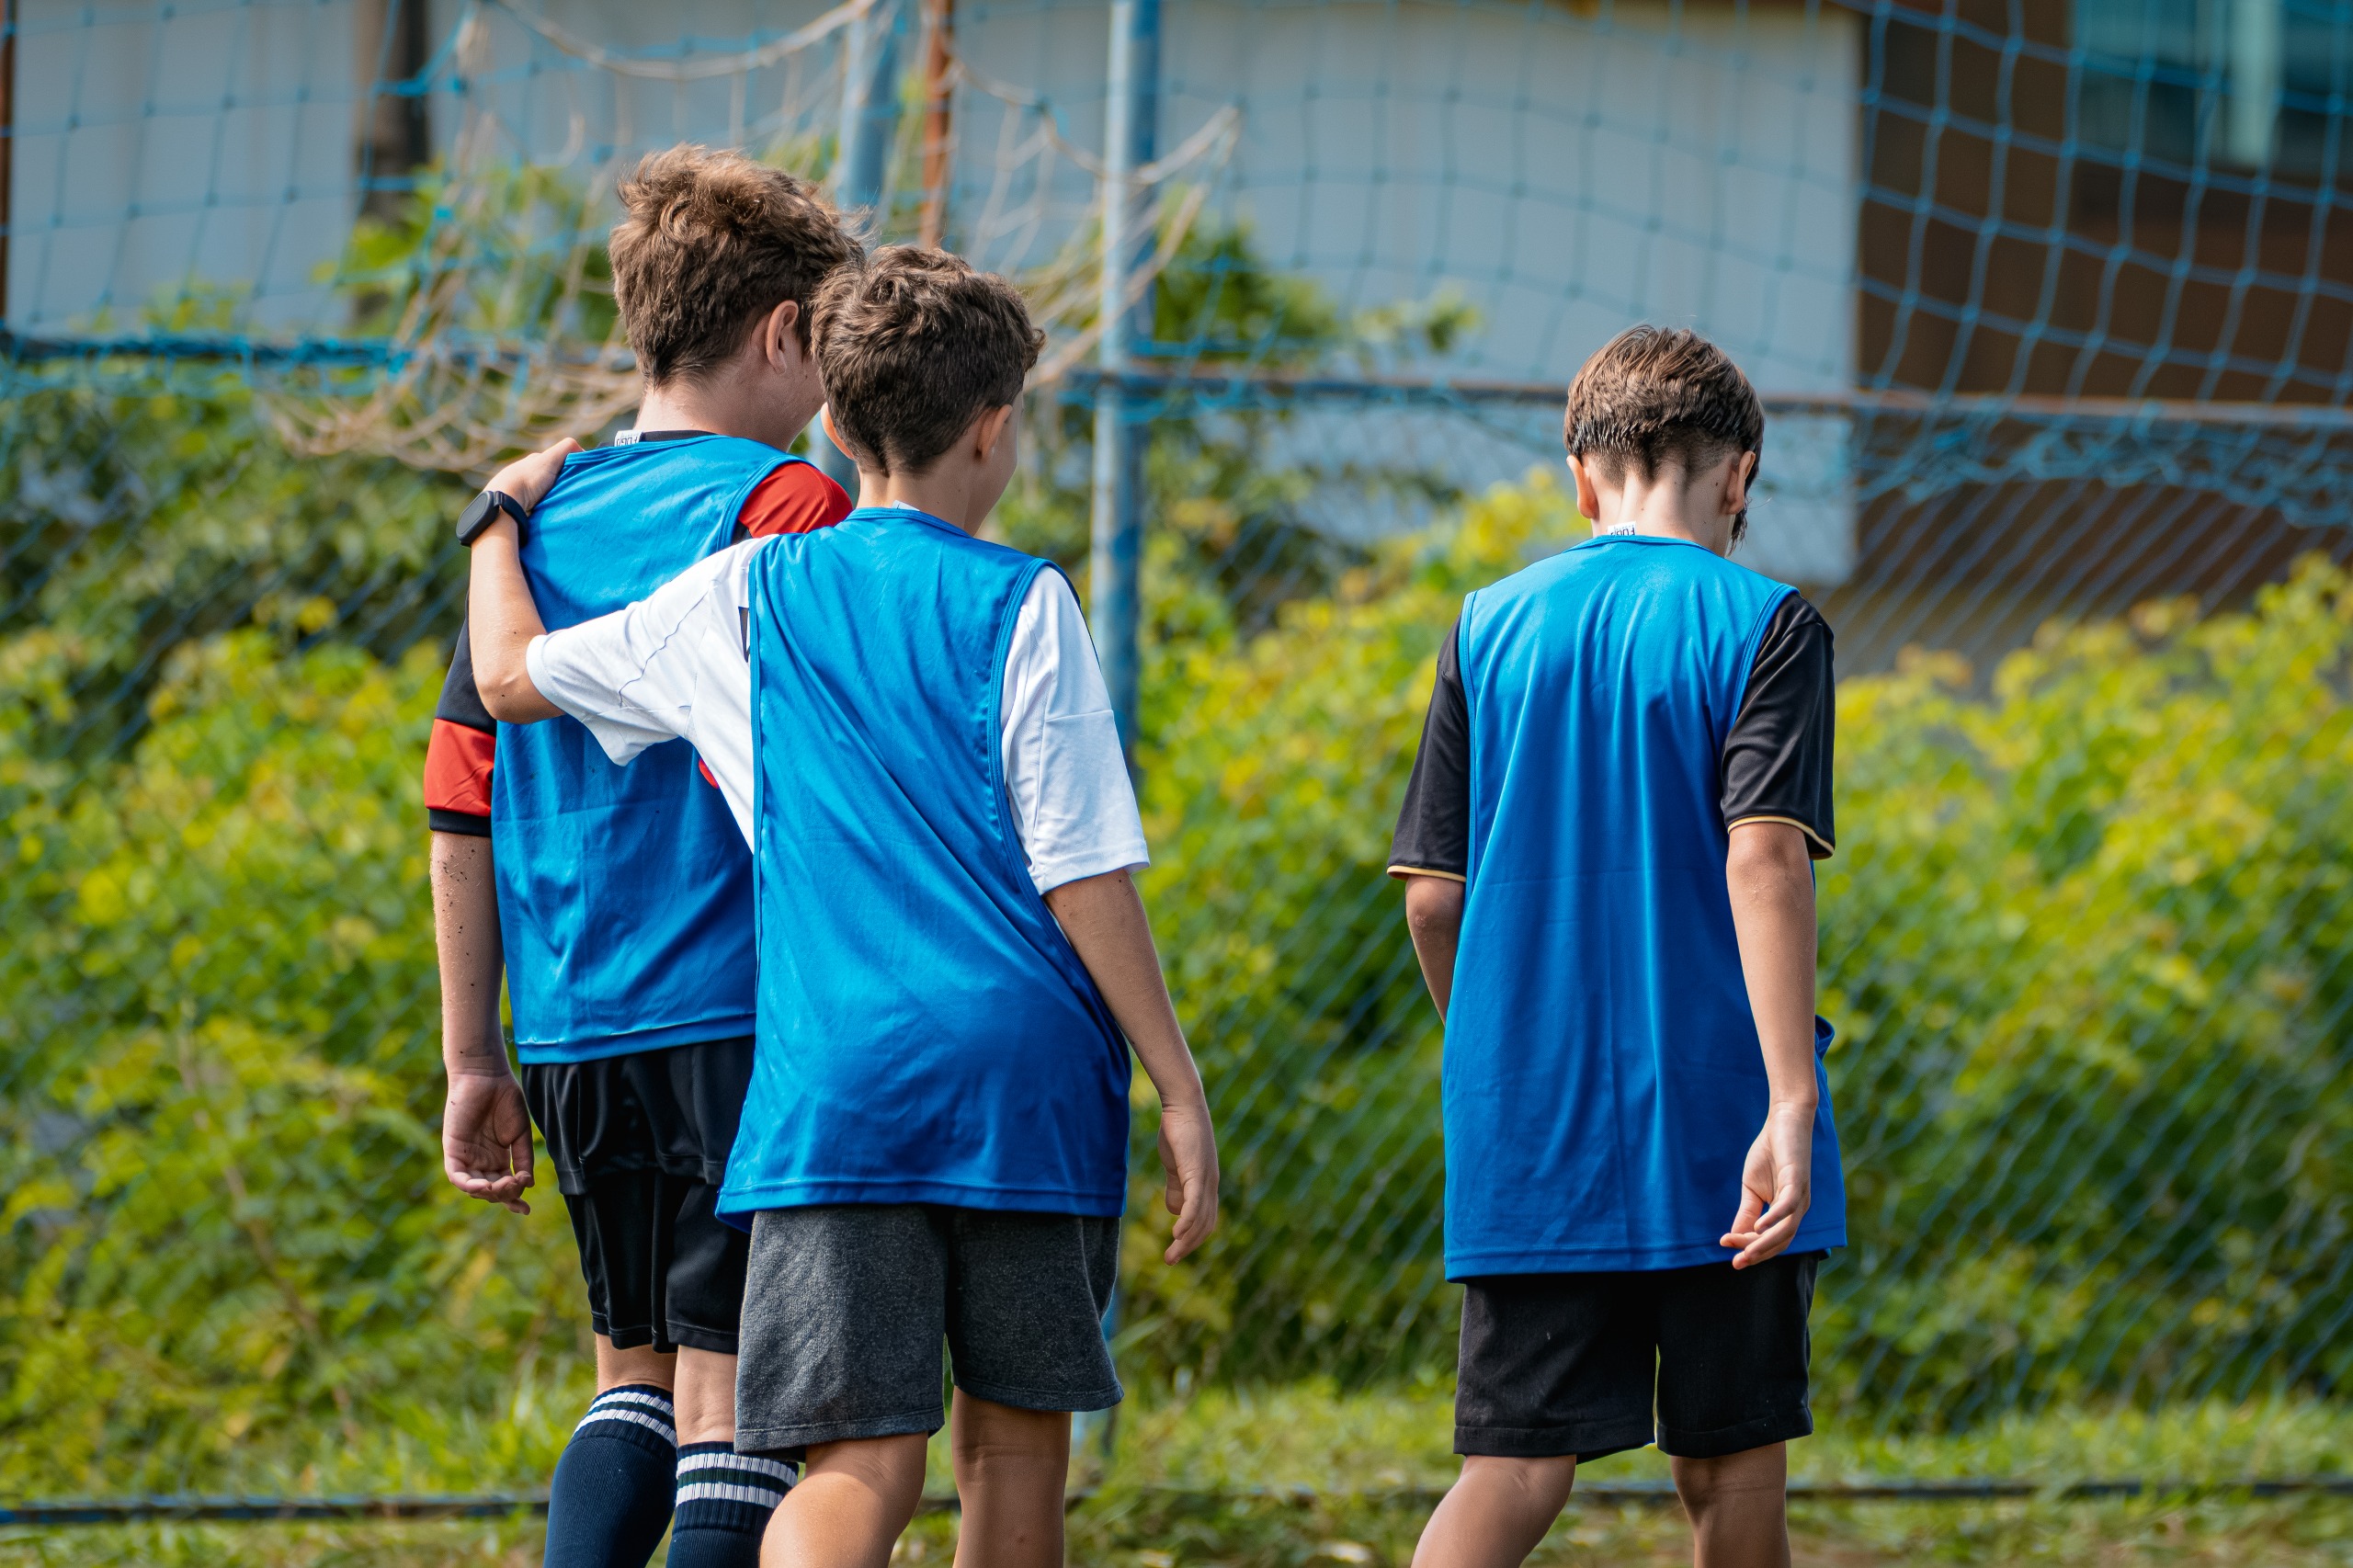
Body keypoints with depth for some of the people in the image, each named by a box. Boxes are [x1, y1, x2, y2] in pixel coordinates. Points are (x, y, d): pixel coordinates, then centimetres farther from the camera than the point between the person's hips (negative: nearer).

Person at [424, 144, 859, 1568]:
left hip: (573, 1029, 6)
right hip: (742, 1018, -6)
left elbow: (461, 811, 12)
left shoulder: (537, 514, 12)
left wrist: (474, 1060, 17)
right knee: (733, 1399, -3)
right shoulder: (780, 505, -7)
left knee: (639, 1378, 18)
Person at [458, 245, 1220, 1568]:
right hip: (1029, 1080, -1)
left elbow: (512, 673, 21)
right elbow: (1086, 876, -3)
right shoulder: (1021, 608, 2)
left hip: (835, 1084, 1)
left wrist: (500, 519, 40)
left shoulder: (747, 598, 10)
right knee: (1018, 1441, 14)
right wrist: (1180, 1090, 1)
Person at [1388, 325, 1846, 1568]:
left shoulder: (1491, 628, 7)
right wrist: (1792, 1103, -20)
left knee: (1518, 1465, -1)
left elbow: (1431, 896, 7)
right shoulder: (1761, 628, -3)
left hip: (1530, 1139, 3)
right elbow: (1763, 862, -15)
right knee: (1731, 1467, 8)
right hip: (1713, 1136, -3)